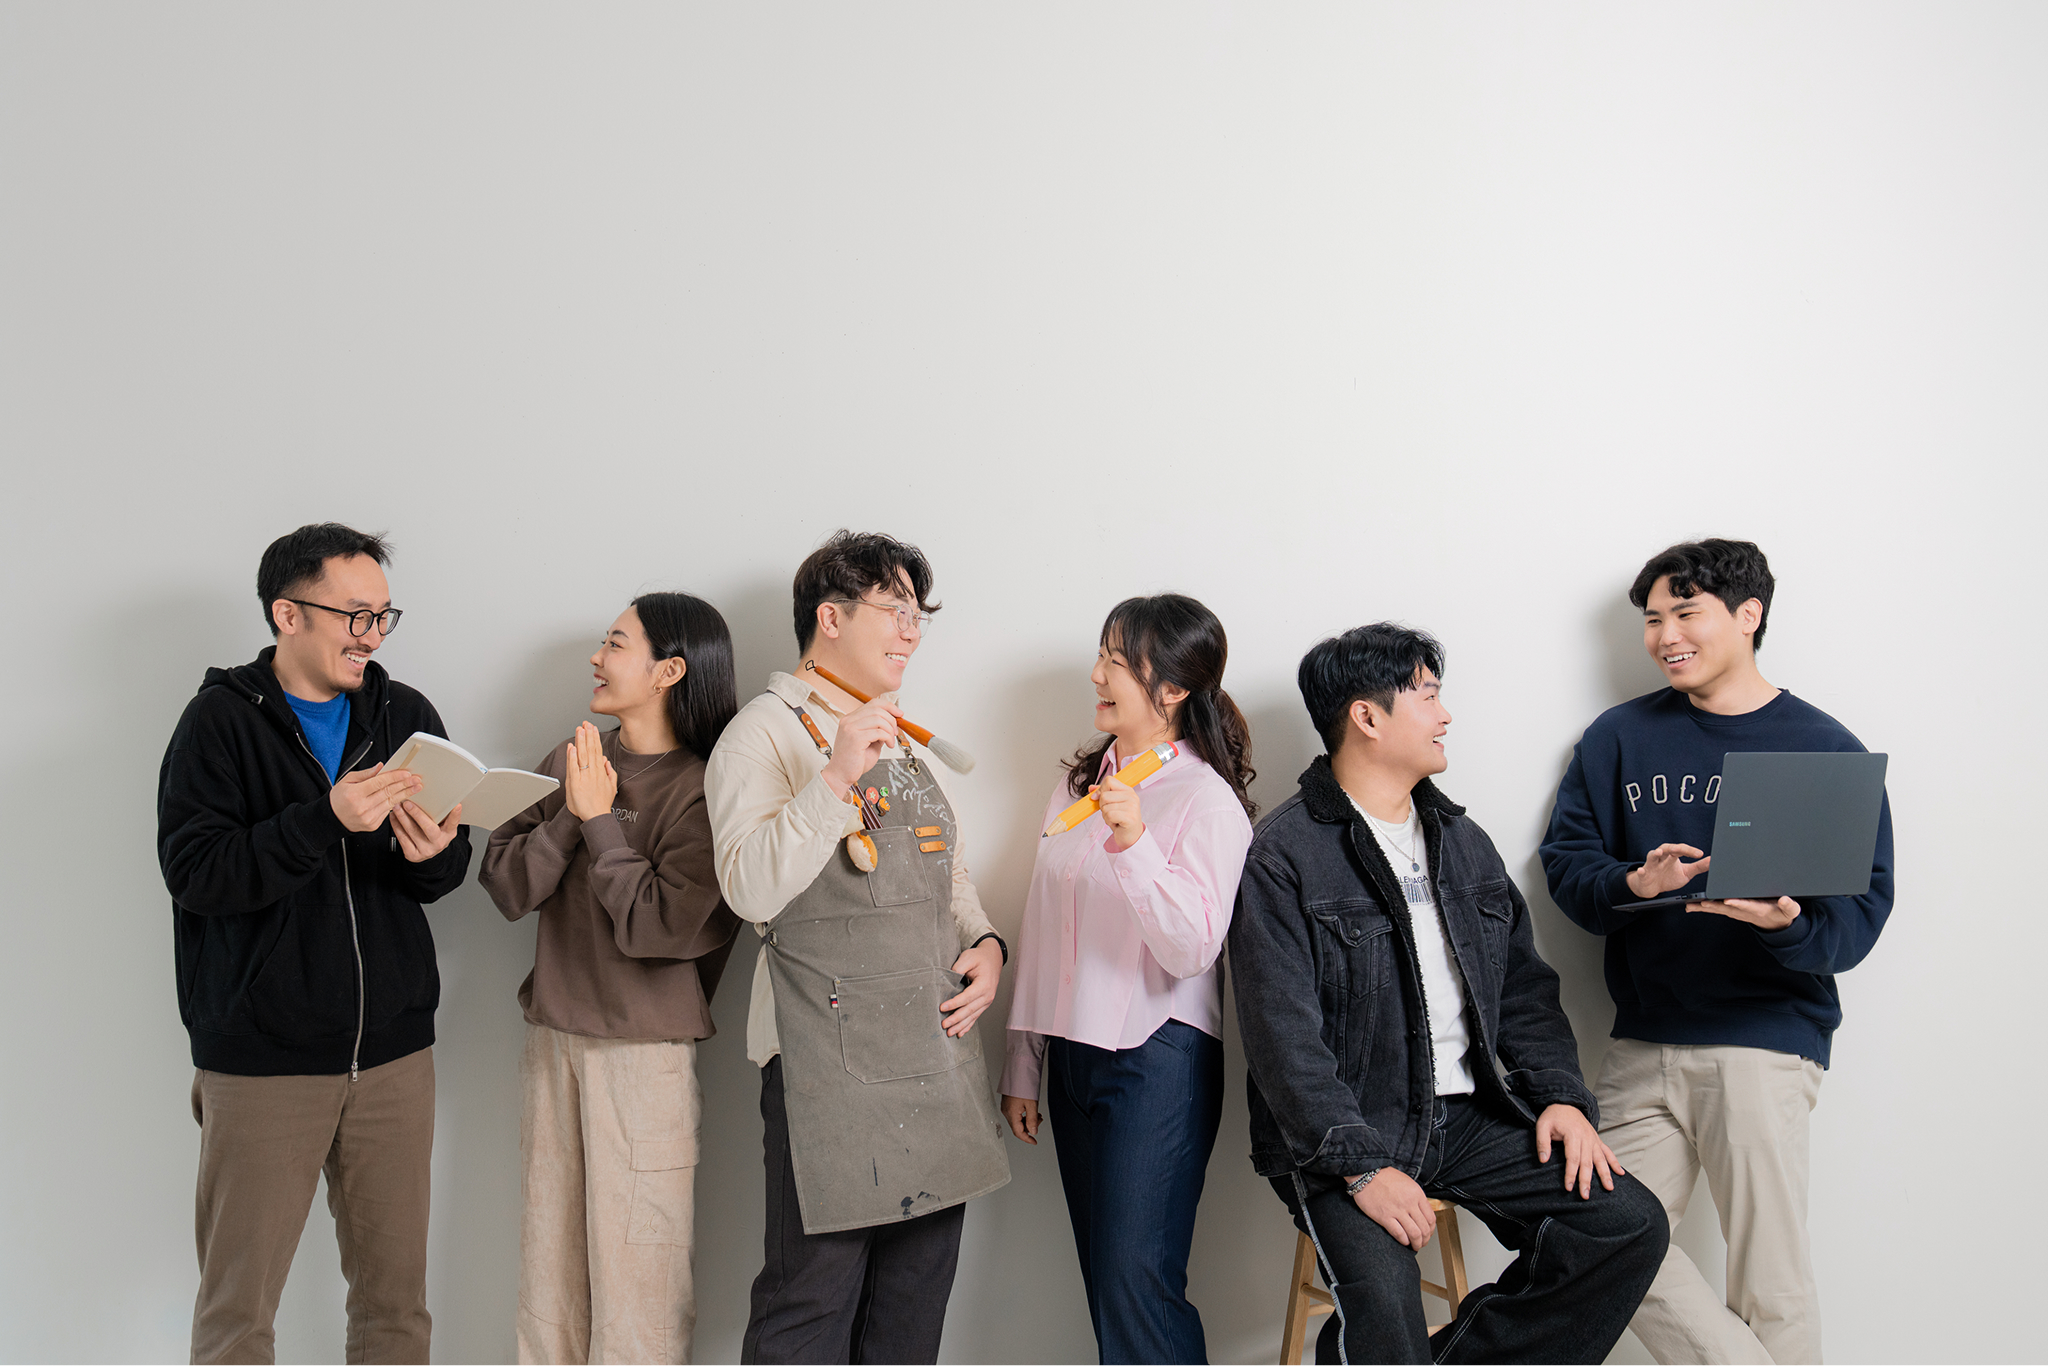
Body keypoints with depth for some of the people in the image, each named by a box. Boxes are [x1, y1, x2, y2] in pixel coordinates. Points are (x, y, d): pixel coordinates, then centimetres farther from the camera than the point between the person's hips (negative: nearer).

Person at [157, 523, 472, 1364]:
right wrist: (326, 820, -26)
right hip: (261, 1059, -3)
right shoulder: (222, 720, -4)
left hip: (393, 1051, 4)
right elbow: (193, 872, -14)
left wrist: (432, 852, -16)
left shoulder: (406, 715, 7)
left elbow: (446, 876, 8)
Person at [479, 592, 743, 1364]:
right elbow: (507, 888, 1)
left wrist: (601, 820, -12)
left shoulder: (703, 789, -11)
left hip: (645, 1053, -6)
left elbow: (658, 927, -19)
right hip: (553, 1041, 6)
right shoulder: (571, 763, 7)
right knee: (548, 1266, 15)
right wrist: (571, 814, -12)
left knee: (634, 1277, -1)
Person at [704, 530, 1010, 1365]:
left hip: (938, 1046, 8)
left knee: (916, 1293, 11)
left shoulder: (903, 740, 20)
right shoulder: (766, 731, -4)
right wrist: (834, 778, -27)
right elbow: (751, 889, -18)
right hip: (829, 1060, -7)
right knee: (812, 1297, -4)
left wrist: (985, 944, 7)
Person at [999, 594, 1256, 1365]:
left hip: (1159, 1059, -6)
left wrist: (1135, 842, -30)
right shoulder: (1077, 785, 11)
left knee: (1137, 1281, -8)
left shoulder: (1208, 799, -8)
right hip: (1075, 1055, 7)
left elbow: (1193, 949, -18)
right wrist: (1022, 1067, 15)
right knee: (1105, 1279, 11)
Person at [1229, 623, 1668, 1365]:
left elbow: (1523, 987, 18)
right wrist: (1361, 1165, -22)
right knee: (1382, 1297, -30)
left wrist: (1560, 1093, 1)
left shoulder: (1463, 841, 17)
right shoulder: (1284, 855, -7)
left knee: (1631, 1223, -9)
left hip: (1468, 1117, 7)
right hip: (1342, 1130, -6)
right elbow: (1283, 1034, -14)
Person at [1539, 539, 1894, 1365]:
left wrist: (1791, 925, -25)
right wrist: (1630, 885, -16)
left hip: (1767, 1039, -3)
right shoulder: (1619, 737, 11)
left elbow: (1862, 909, -4)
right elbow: (1565, 862, 5)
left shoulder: (1824, 748, 2)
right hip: (1643, 1040, 4)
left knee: (1770, 1284, -1)